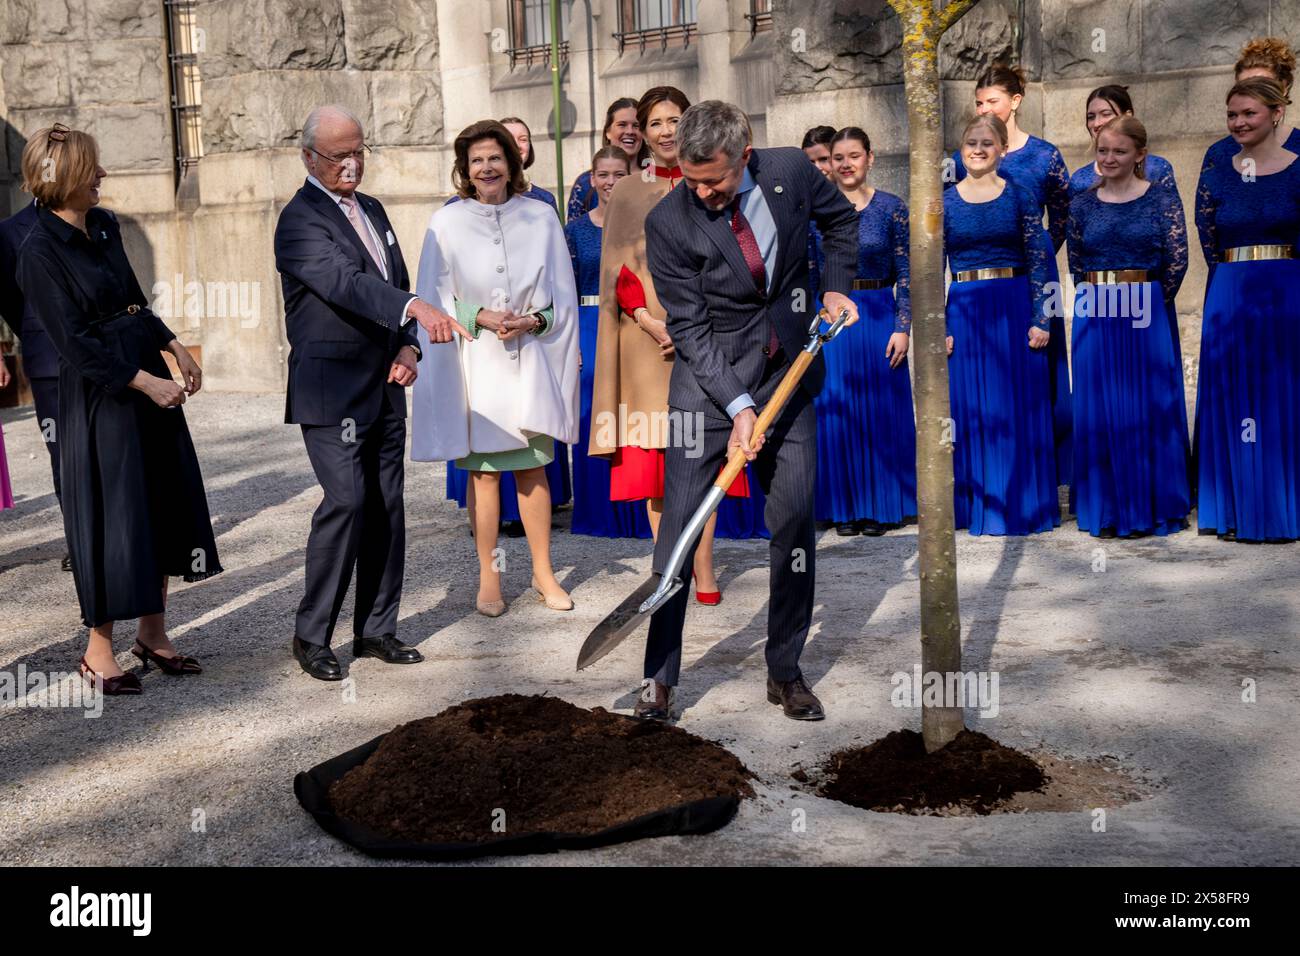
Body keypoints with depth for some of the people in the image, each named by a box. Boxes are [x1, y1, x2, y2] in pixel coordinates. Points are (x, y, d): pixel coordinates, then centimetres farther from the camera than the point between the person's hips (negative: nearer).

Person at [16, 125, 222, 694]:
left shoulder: (104, 226, 8)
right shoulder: (40, 252, -14)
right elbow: (75, 344, -18)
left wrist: (175, 348, 6)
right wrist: (146, 383, -19)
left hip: (150, 378, 8)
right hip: (99, 396, -8)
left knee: (167, 503, 11)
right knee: (111, 515, -1)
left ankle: (153, 632, 25)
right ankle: (99, 652, 14)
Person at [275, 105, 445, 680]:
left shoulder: (372, 210, 15)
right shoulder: (300, 220, -11)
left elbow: (396, 284, 19)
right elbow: (347, 283, -27)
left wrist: (407, 347, 1)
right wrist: (416, 309, -41)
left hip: (384, 389, 8)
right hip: (330, 390, -7)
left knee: (387, 508, 8)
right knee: (345, 501, -13)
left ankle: (377, 629, 18)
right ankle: (311, 635, 0)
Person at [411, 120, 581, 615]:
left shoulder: (541, 219, 4)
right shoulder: (446, 224, -1)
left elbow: (562, 296, 7)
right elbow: (434, 301, 1)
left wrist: (534, 320, -11)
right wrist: (480, 317, -15)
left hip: (531, 362, 1)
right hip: (474, 364, -1)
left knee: (533, 467, 6)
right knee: (483, 470, 2)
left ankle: (543, 572, 17)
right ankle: (488, 578, 12)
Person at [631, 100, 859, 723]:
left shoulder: (791, 171, -6)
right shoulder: (668, 222, -13)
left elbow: (841, 219, 17)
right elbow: (689, 327, -12)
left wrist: (836, 287, 5)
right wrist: (739, 406, -19)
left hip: (789, 374, 3)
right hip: (708, 384, -2)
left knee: (795, 521, 2)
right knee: (679, 522, -6)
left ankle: (785, 671, 16)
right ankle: (659, 677, 5)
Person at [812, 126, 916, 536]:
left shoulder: (891, 207, 0)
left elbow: (905, 272, -1)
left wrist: (902, 327, -8)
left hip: (879, 315, -1)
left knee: (881, 409, 3)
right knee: (834, 411, 3)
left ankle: (880, 507, 15)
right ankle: (844, 508, 15)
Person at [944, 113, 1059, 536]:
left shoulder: (1019, 197, 2)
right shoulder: (945, 203, 5)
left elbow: (1038, 262, 1)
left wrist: (1040, 319, -6)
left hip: (1015, 310, -1)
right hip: (964, 311, 1)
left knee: (1019, 409, 3)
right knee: (971, 410, 4)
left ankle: (1021, 505, 13)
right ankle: (977, 507, 15)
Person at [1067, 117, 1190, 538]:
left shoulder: (1162, 200, 0)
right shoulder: (1082, 204, 6)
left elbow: (1178, 259, -4)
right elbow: (1076, 265, 7)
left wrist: (1149, 301, -1)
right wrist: (1100, 299, 0)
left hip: (1147, 317, -2)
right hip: (1095, 320, 2)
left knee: (1150, 410, 2)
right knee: (1100, 412, 4)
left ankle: (1152, 508, 12)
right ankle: (1107, 511, 13)